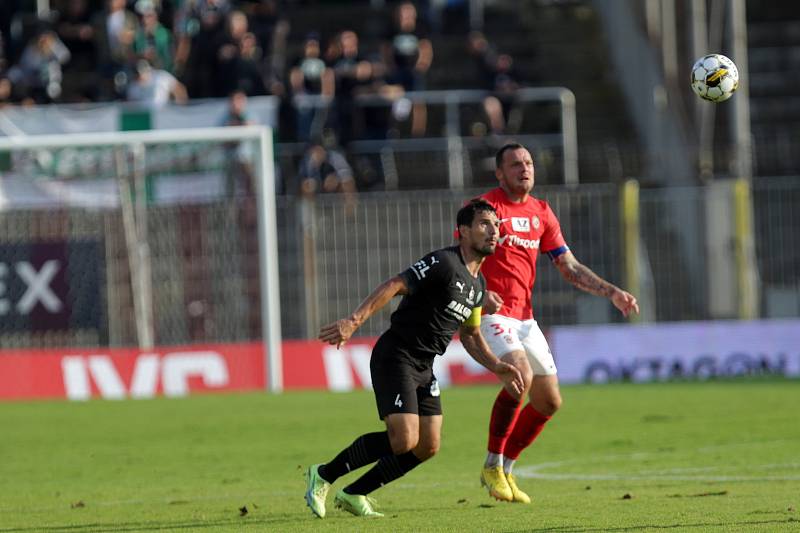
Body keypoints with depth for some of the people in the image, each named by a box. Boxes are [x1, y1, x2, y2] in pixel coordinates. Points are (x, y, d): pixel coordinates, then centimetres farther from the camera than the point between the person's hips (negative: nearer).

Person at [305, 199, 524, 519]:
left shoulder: (477, 285, 14)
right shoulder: (443, 263, -14)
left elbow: (470, 335, 26)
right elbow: (394, 286, -23)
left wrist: (497, 368, 13)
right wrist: (354, 321, -34)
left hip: (424, 368, 9)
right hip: (395, 358, -9)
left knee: (427, 447, 2)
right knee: (404, 439, -20)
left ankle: (353, 494, 15)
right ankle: (323, 476, -3)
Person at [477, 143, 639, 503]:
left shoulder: (541, 213, 12)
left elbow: (570, 268, 16)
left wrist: (613, 293, 6)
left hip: (524, 318, 7)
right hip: (491, 313, -7)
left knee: (549, 402, 5)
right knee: (520, 376, -28)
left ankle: (505, 468, 22)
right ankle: (492, 466, -14)